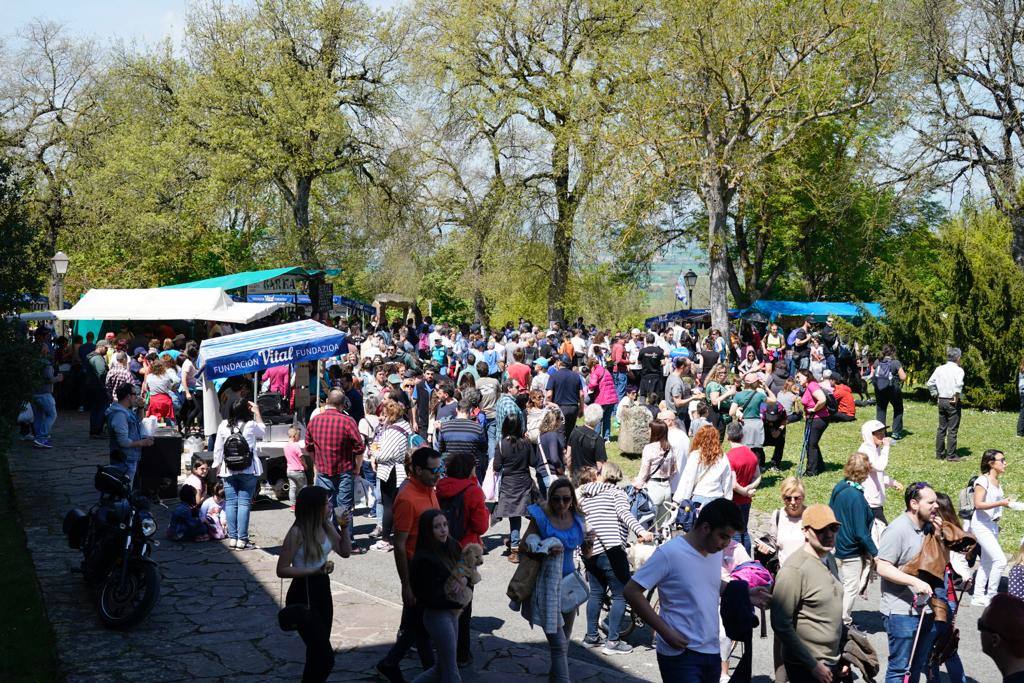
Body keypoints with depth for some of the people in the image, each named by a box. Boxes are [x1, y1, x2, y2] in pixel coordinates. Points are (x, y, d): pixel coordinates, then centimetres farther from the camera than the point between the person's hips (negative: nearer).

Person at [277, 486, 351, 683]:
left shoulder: (326, 526, 0)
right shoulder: (297, 533, -20)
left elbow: (345, 552, 12)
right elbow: (282, 570, -18)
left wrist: (343, 528, -3)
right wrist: (315, 570, -23)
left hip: (323, 591, 7)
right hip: (303, 595, -7)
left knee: (317, 653, 19)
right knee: (325, 658, -8)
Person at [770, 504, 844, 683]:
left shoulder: (829, 559, 8)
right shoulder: (794, 569, -19)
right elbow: (781, 626, -21)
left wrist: (841, 656, 18)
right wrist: (813, 665, -17)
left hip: (831, 663, 8)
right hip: (806, 668, -8)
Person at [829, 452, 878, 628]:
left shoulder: (839, 488, -2)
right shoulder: (856, 497, -27)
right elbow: (861, 533, -24)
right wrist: (875, 552, -12)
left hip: (839, 545, 8)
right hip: (852, 550, -8)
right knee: (852, 587, 7)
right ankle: (844, 623, 20)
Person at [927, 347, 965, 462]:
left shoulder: (940, 369, 7)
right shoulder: (958, 370, -10)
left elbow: (930, 383, 7)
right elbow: (958, 384, -26)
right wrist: (956, 397, -15)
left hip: (941, 401, 6)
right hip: (953, 402, -6)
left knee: (941, 428, 13)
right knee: (952, 430, 0)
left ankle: (939, 453, 18)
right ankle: (951, 456, 2)